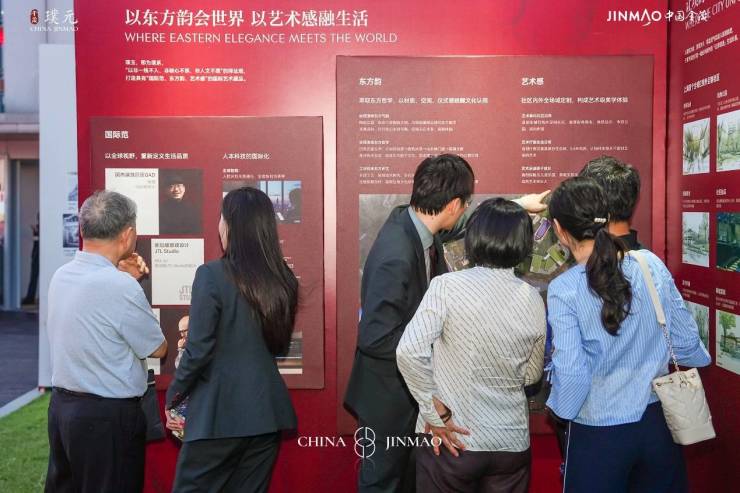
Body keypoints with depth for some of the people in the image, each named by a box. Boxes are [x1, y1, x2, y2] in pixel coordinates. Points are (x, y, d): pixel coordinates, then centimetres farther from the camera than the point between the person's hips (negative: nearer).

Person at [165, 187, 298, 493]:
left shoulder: (212, 275, -14)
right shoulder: (283, 278, 3)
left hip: (219, 410, -5)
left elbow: (198, 351, -13)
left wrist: (173, 399, 0)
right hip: (267, 410, 6)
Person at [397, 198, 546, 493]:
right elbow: (531, 375, 8)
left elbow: (409, 351, -24)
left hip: (453, 441, -3)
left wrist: (435, 413, -14)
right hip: (512, 445, 3)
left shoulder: (447, 286, -15)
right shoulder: (533, 300, -3)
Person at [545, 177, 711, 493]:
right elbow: (686, 338, 2)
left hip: (599, 433, -4)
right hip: (658, 421, 4)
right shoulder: (652, 264, -8)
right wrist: (698, 361, 24)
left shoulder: (563, 290, -18)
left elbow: (572, 374, -17)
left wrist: (560, 409, 4)